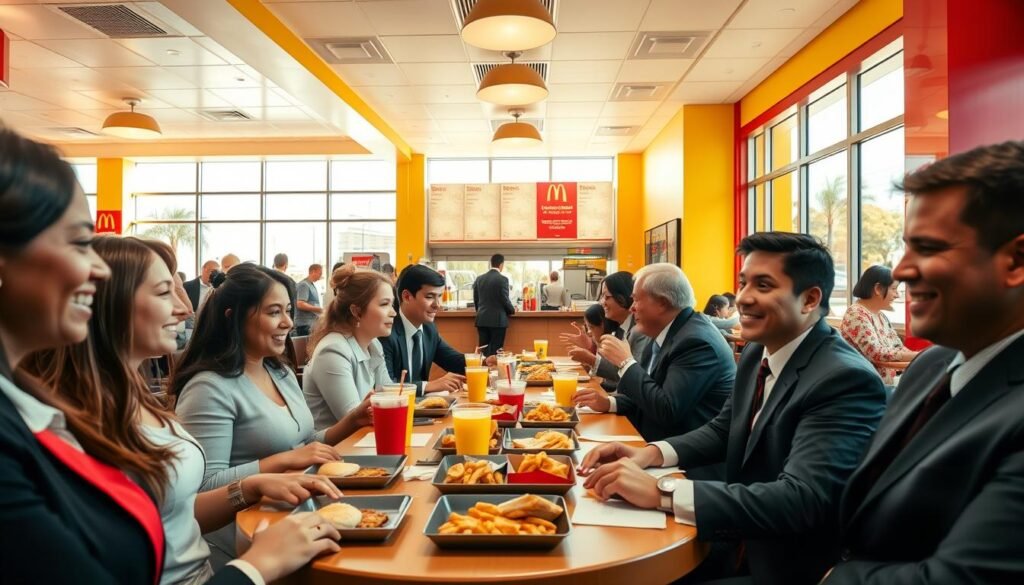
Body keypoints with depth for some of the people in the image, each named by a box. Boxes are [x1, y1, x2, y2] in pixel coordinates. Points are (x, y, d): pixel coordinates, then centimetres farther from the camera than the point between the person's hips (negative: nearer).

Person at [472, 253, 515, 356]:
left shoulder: (479, 279, 8)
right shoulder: (502, 279, -10)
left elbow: (475, 300, 13)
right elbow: (505, 300, -9)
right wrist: (513, 310, 10)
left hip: (482, 320, 5)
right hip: (497, 320, -5)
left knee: (483, 351, 7)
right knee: (495, 352, -2)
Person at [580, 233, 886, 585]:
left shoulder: (846, 380, -24)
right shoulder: (757, 353, 2)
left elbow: (800, 500, -33)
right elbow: (723, 431, 12)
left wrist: (661, 492, -36)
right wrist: (651, 454, -7)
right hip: (737, 544, 7)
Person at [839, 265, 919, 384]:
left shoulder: (881, 316, 13)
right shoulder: (857, 314, -15)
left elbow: (899, 348, 10)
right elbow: (876, 354, -24)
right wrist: (919, 356, -20)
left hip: (884, 386, 8)